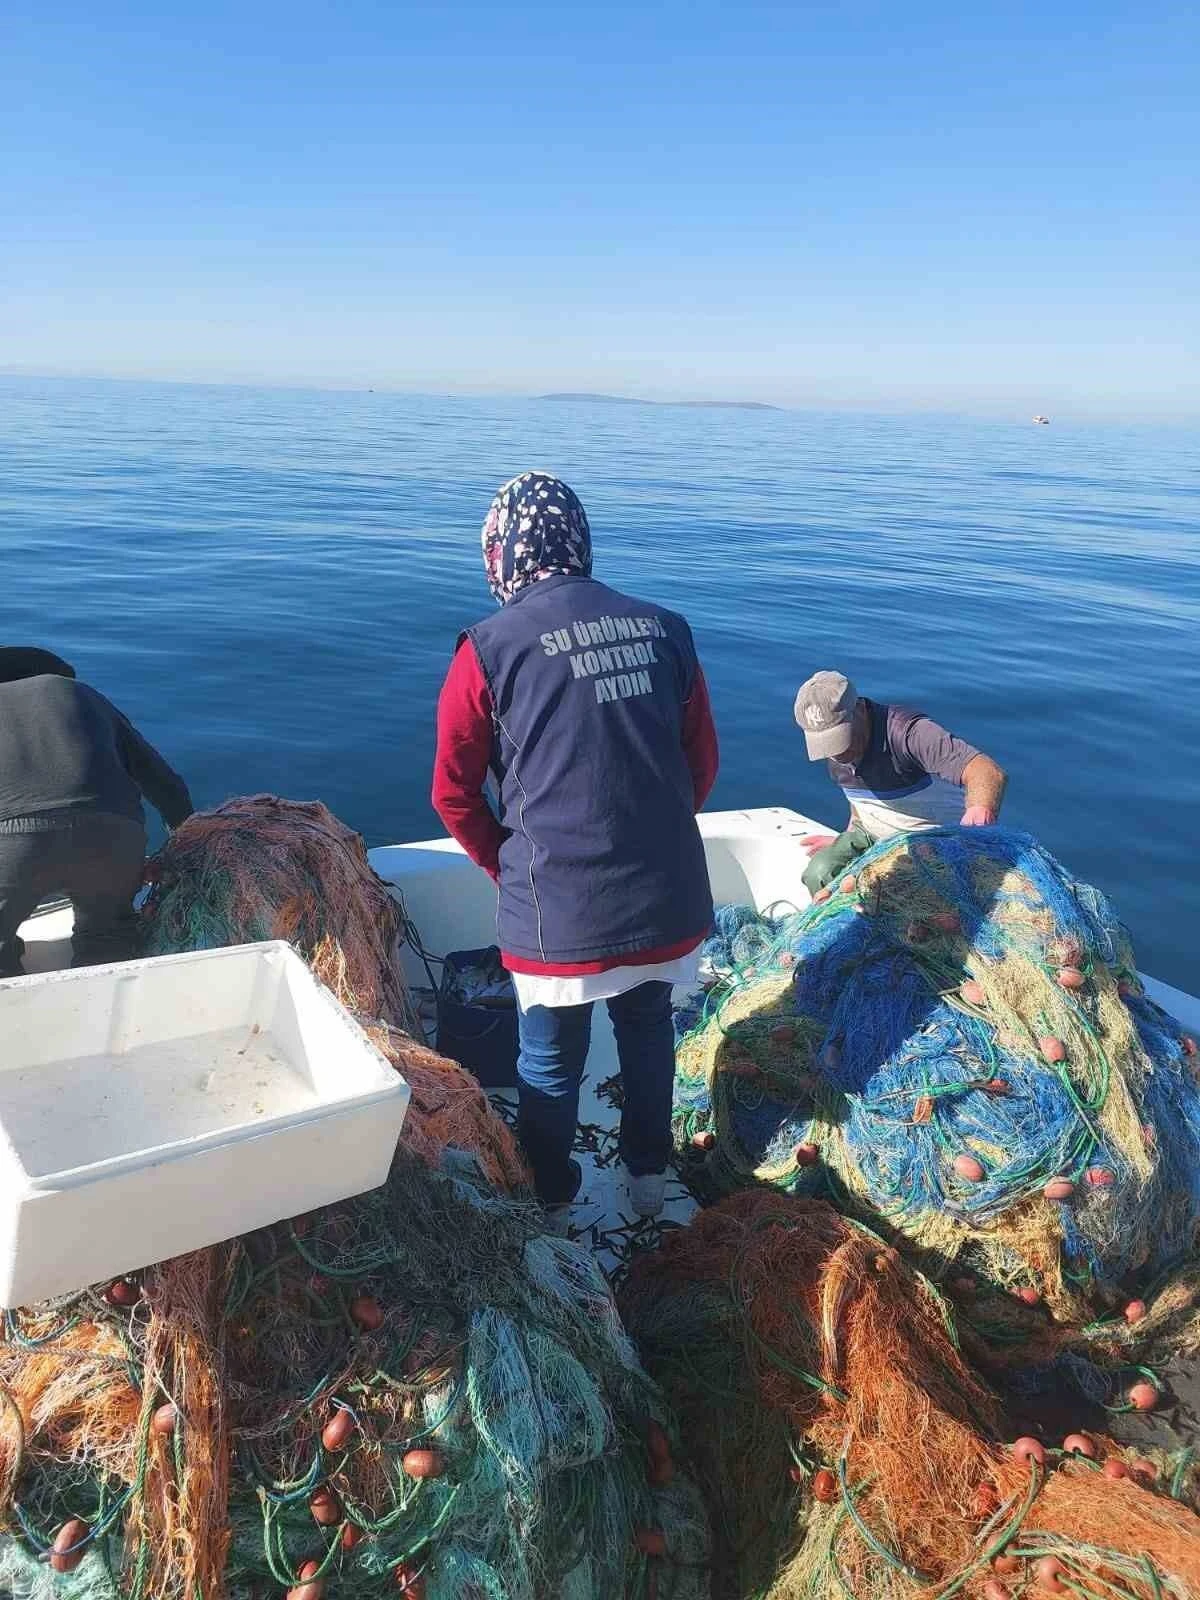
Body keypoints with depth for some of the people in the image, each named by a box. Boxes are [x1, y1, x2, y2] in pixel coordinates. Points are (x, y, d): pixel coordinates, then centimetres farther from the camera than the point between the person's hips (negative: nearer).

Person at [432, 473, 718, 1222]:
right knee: (648, 1028, 26)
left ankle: (552, 1204, 37)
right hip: (668, 898, 4)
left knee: (550, 1063, 17)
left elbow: (454, 793, -4)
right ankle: (649, 1175, 44)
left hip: (559, 908, -3)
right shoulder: (665, 630, 1)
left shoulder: (491, 647, -9)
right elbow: (702, 763, 8)